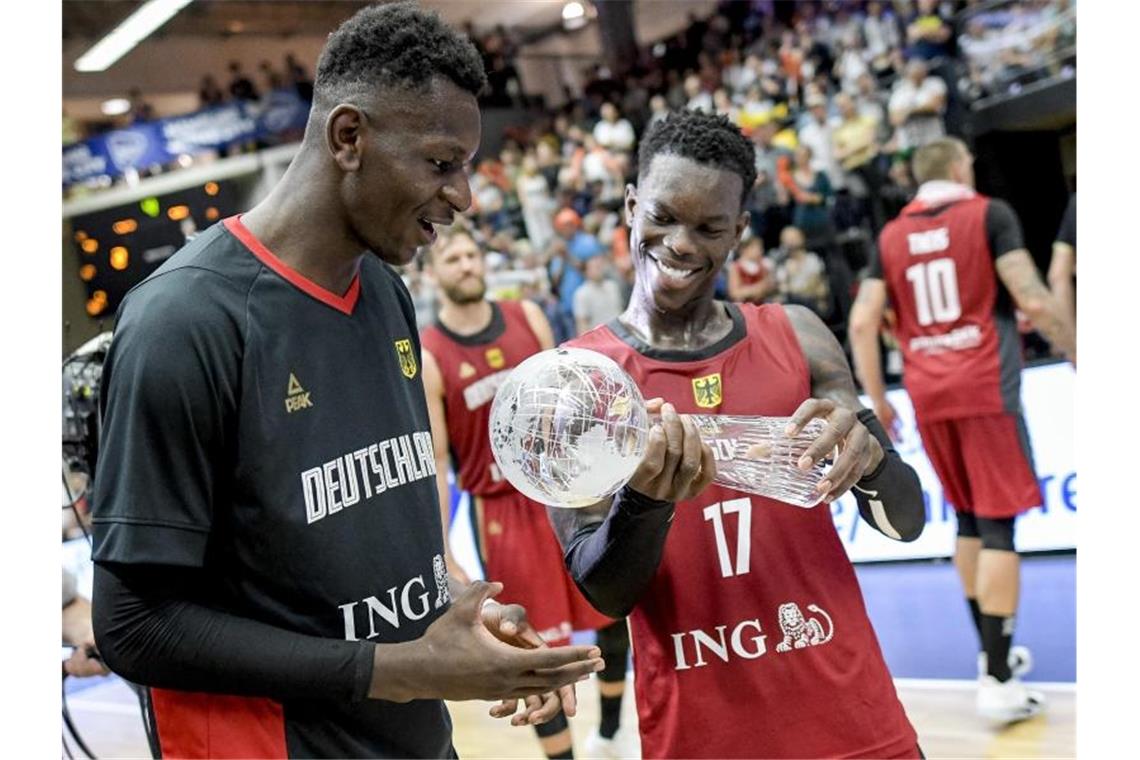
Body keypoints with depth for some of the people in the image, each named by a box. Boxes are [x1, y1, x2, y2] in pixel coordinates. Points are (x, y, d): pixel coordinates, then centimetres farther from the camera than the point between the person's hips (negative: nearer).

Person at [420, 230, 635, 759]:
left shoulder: (527, 317, 0)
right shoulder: (428, 357, -11)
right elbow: (433, 464, -11)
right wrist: (444, 560, -14)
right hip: (501, 509, -4)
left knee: (615, 617, 15)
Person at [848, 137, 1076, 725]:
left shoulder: (892, 235, 12)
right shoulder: (989, 213, -1)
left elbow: (862, 323, 5)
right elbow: (1033, 300, -12)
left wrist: (877, 399, 13)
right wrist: (1078, 356, -2)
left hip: (928, 394, 5)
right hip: (985, 387, -5)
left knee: (968, 516, 19)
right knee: (997, 522, -4)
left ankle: (993, 654, 26)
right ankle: (997, 680, -7)